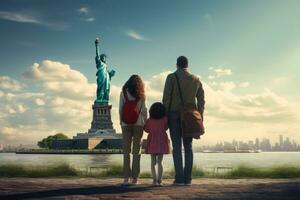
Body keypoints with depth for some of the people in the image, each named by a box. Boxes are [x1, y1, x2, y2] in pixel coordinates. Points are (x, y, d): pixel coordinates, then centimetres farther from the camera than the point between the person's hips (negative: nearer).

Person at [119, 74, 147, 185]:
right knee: (136, 150, 2)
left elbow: (120, 109, 4)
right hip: (138, 123, 0)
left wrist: (121, 122, 10)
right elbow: (144, 110, 3)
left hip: (126, 124, 0)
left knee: (126, 151, 2)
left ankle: (126, 177, -4)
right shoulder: (141, 94, 6)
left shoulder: (123, 92, 7)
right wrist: (145, 123, 8)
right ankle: (135, 178, -2)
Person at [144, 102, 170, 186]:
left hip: (152, 143, 1)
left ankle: (155, 180, 1)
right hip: (162, 143, -1)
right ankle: (159, 180, 0)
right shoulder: (164, 119, -8)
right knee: (159, 162, 5)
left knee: (153, 162, 8)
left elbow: (146, 130, 5)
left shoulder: (149, 120, -5)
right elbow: (165, 128, 6)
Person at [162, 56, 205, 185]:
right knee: (188, 146, 4)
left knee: (177, 146, -3)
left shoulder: (172, 77, 0)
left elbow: (166, 98, -6)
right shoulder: (196, 80, 12)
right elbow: (201, 100, 9)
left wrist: (165, 116, -2)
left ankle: (179, 178, -8)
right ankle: (188, 178, 1)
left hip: (174, 114, -3)